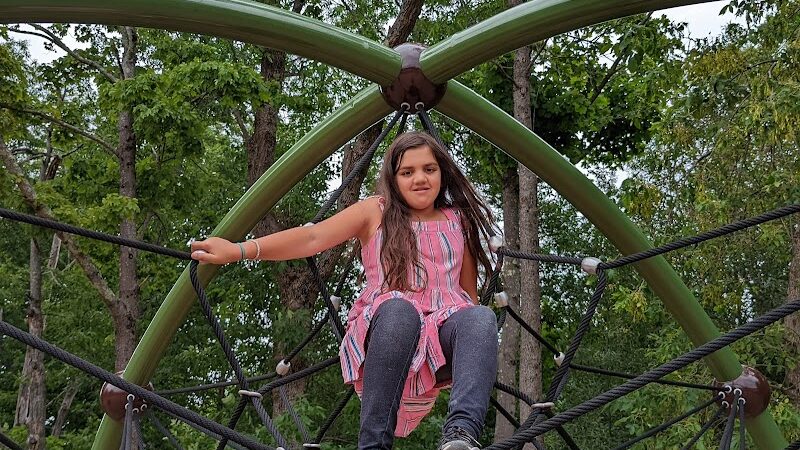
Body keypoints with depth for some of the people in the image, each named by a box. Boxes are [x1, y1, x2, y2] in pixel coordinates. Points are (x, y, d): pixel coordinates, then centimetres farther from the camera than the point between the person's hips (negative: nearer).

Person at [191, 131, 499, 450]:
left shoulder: (459, 221, 21)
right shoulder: (376, 212, 13)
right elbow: (313, 238, -1)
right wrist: (239, 250, -15)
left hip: (446, 326, 2)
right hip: (388, 326, -2)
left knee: (481, 318, -33)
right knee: (398, 309, -39)